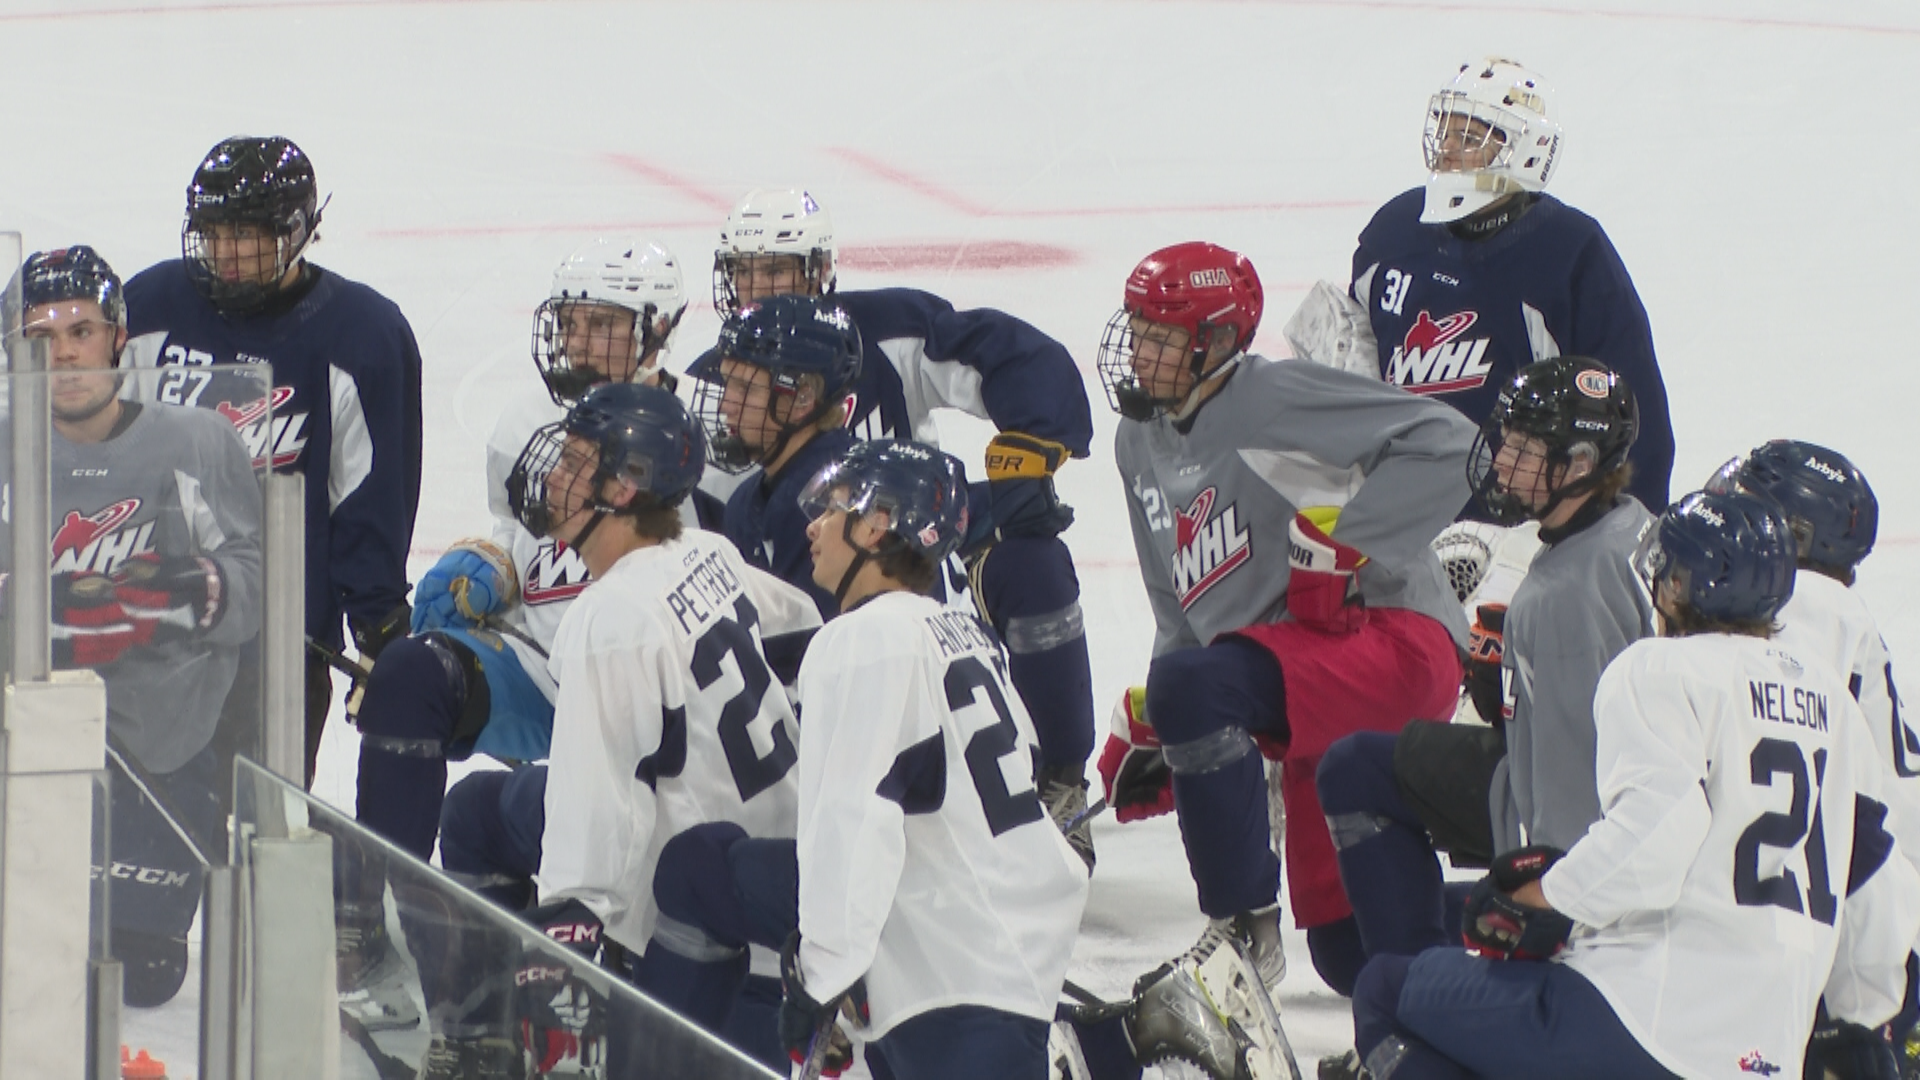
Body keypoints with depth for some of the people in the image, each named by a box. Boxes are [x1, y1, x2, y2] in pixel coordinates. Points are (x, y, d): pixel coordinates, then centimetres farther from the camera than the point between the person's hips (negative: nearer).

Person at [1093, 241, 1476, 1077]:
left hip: (1394, 638, -10)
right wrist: (1148, 730, 21)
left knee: (1194, 686, -34)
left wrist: (1345, 541, -23)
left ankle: (1242, 937, -25)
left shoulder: (1274, 398, -11)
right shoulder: (1141, 444, 16)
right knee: (1346, 941, 7)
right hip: (1311, 695, 10)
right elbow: (1182, 610, 28)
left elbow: (1444, 443, -20)